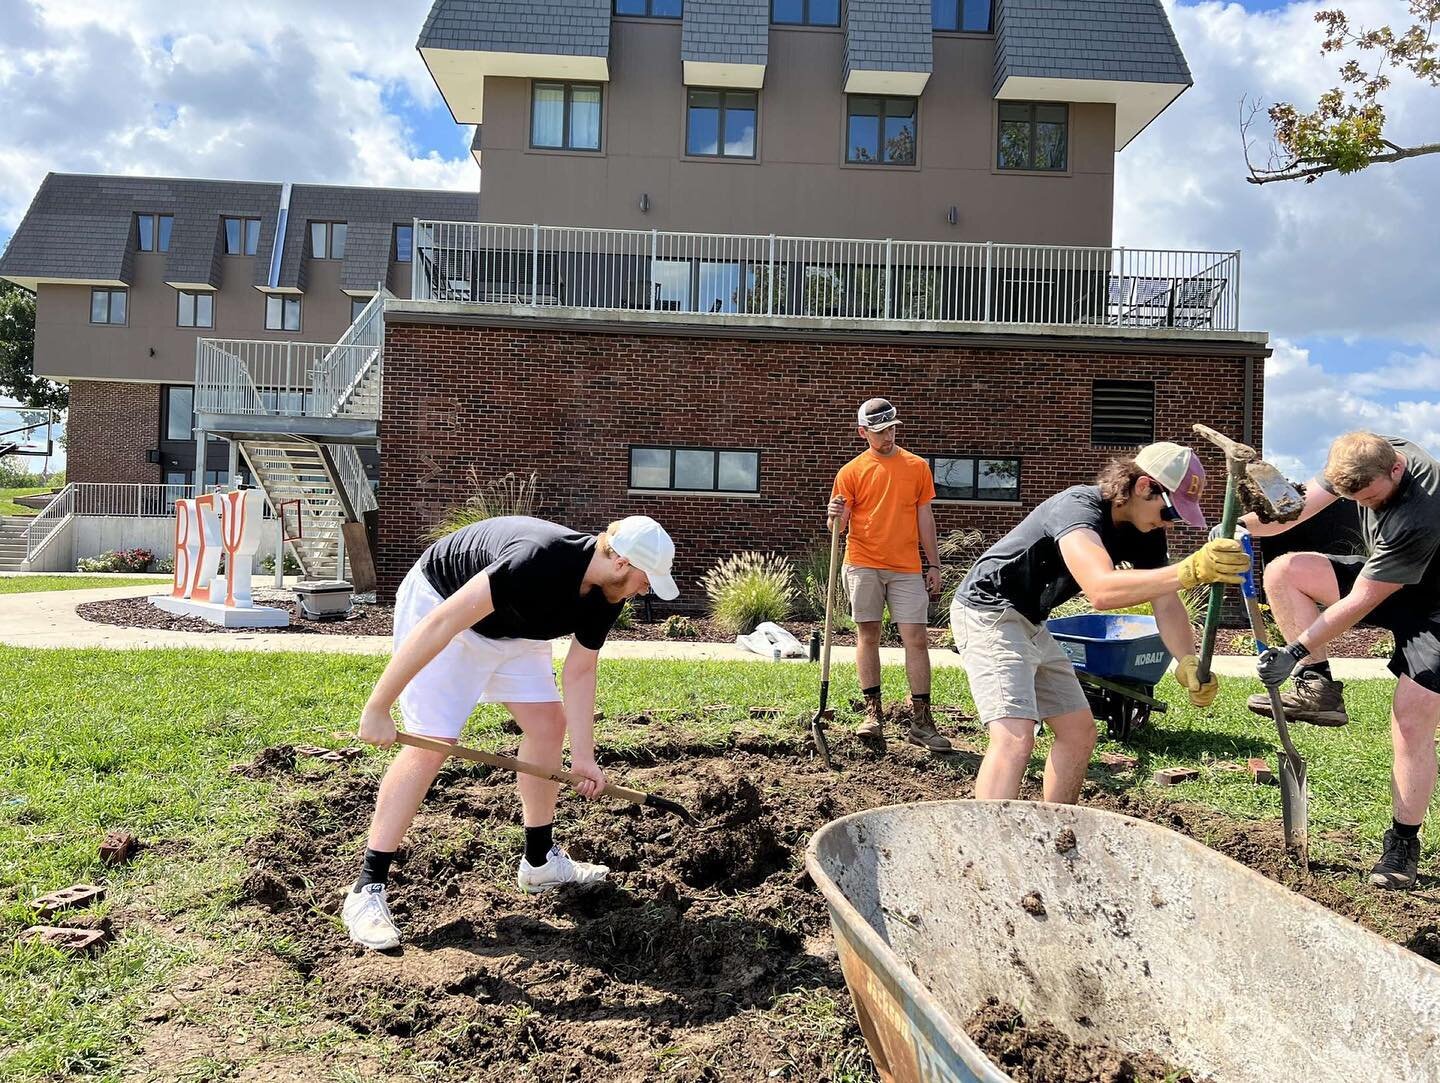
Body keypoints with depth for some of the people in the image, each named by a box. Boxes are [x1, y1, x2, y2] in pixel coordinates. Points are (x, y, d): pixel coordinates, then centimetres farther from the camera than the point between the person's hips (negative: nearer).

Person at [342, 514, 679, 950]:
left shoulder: (606, 596, -13)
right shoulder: (536, 561, -39)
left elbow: (579, 672, -1)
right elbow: (440, 625, -39)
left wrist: (583, 756, -5)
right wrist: (378, 708, -36)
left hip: (510, 628, 8)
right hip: (438, 600, -8)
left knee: (549, 721, 3)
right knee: (432, 743, -16)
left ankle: (540, 861, 18)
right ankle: (366, 890, -8)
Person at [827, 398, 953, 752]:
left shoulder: (917, 467, 9)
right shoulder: (851, 471, 4)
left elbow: (924, 517, 11)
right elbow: (840, 525, 3)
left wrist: (933, 564, 8)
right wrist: (835, 517, -21)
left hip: (907, 568, 1)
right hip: (864, 566, -1)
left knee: (917, 637, -4)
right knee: (867, 635, 3)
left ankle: (920, 719, 1)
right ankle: (873, 714, 11)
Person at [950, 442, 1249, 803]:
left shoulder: (1146, 533, 1)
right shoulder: (1078, 507, -26)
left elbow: (1166, 603, -4)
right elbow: (1102, 590, -44)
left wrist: (1189, 662, -22)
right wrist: (1190, 570, -53)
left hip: (1030, 623, 10)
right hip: (989, 612, -10)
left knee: (1079, 732, 11)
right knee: (1016, 737, -23)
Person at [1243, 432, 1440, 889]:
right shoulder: (1366, 458, -16)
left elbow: (1360, 603, -31)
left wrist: (1295, 652, -27)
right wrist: (1241, 525, -32)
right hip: (1383, 576, 8)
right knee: (1282, 572, -12)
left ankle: (1403, 843, 3)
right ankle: (1319, 688, -5)